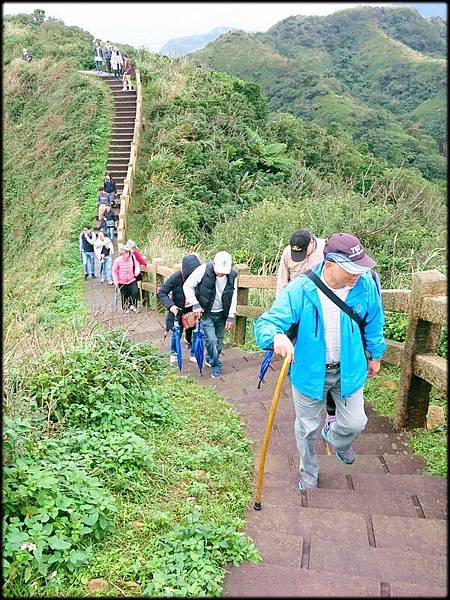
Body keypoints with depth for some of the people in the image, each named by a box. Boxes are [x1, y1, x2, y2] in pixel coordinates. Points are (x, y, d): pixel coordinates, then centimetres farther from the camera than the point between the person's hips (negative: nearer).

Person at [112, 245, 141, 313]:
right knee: (124, 296, 10)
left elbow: (136, 265, 8)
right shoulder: (117, 260, -16)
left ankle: (132, 305, 9)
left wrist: (137, 271, -13)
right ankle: (125, 308, 34)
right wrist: (115, 280, -8)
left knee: (135, 292, -15)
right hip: (122, 282, -1)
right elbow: (114, 271, -4)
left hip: (132, 280, 1)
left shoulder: (132, 258, -10)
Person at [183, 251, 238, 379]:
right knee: (211, 339, -10)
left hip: (222, 314, 3)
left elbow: (233, 296, 0)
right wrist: (195, 304, -17)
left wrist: (231, 316, -2)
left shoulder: (232, 275, -11)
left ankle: (210, 359, 38)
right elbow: (187, 286, -12)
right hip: (206, 313, -3)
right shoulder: (203, 270, -21)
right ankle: (216, 365, 11)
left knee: (219, 341, 12)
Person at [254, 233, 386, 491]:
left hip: (349, 369, 2)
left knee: (355, 423, 12)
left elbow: (373, 324, 5)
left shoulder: (365, 286, -15)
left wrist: (375, 355, 17)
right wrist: (277, 336, -51)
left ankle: (336, 438, 51)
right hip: (309, 371, -2)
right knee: (307, 428, 17)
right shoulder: (299, 289, -24)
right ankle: (309, 473, 46)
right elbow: (266, 323, -28)